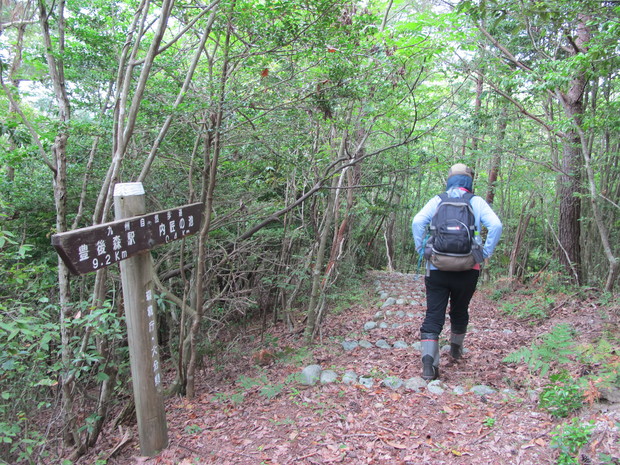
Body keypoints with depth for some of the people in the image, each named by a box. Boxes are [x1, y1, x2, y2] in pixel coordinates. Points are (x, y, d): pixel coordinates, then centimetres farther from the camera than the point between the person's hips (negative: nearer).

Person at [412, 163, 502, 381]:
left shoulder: (437, 201, 6)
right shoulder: (477, 202, 5)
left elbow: (418, 222, -8)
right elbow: (496, 225, -8)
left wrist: (422, 250, 1)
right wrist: (485, 253, 0)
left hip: (437, 268, 0)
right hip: (467, 270, 1)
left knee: (433, 314, 0)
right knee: (460, 311, 21)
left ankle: (429, 358, -15)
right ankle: (456, 348, 41)